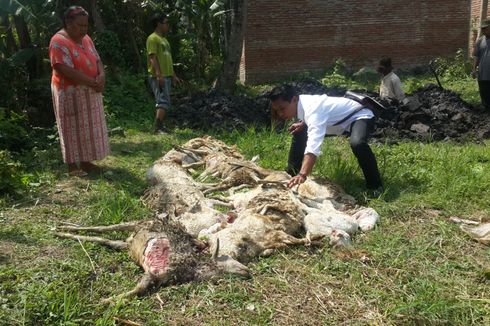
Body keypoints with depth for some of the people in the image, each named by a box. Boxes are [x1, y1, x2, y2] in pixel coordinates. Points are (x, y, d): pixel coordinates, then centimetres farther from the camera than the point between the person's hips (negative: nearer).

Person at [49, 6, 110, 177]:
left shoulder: (86, 39, 8)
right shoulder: (59, 41, -17)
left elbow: (97, 60, 9)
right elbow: (67, 71, -25)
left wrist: (101, 76, -14)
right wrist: (93, 82, -21)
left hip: (90, 92, 8)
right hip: (70, 93, -8)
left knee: (88, 127, 11)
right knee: (72, 128, -1)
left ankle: (85, 161, 21)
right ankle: (72, 165, 7)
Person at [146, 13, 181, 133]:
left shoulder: (164, 39, 21)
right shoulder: (153, 39, -9)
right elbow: (153, 58, -17)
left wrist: (173, 75, 22)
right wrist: (159, 75, -25)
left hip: (167, 76, 10)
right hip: (158, 77, -10)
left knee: (162, 102, 10)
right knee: (163, 101, -16)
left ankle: (159, 126, 15)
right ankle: (158, 127, -17)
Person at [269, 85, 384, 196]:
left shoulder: (313, 109, -38)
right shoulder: (300, 102, -11)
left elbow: (313, 146, -52)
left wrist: (302, 175, -62)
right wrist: (302, 124, -6)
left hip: (360, 116, -9)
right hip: (341, 118, 9)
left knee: (357, 143, -40)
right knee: (300, 133, 9)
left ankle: (375, 186, -19)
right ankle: (291, 173, 23)